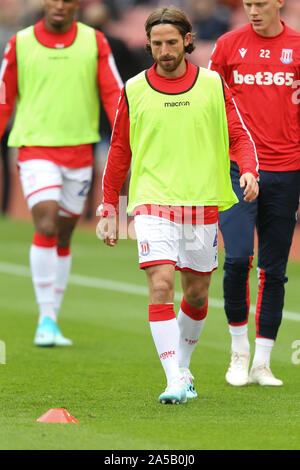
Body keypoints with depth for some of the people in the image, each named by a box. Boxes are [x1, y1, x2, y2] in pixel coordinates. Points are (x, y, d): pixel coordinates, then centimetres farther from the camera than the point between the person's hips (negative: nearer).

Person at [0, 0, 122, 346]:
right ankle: (46, 320, -15)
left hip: (79, 151, 2)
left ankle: (52, 321, 17)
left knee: (63, 237, 8)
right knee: (46, 225, -18)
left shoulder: (94, 42, 4)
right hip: (36, 149, -2)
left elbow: (113, 96, 1)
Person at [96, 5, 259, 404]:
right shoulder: (134, 91, 3)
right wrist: (108, 209, 10)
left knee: (196, 294, 10)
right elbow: (119, 152, 11)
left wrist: (249, 171, -15)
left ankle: (182, 367, 32)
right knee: (161, 286, -16)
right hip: (153, 204, -2)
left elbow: (239, 136, 6)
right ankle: (174, 382, -18)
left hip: (202, 205, 2)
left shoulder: (213, 85, 4)